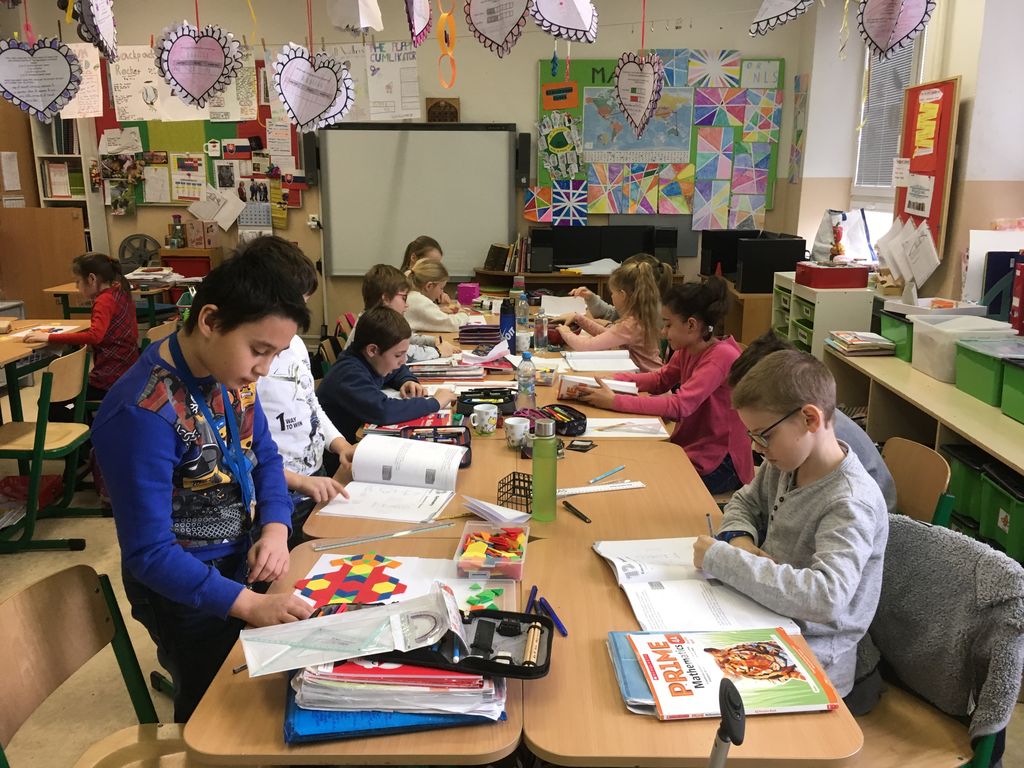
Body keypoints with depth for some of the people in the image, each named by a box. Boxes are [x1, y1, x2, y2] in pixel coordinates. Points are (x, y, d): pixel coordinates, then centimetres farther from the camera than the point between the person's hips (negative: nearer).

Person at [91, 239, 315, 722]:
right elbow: (147, 554, -28)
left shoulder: (230, 369, -8)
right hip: (186, 589, -7)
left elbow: (264, 456, 5)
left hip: (244, 561, 7)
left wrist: (275, 529, -13)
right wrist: (249, 605, -33)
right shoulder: (144, 414, -31)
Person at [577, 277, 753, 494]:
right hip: (690, 448, 7)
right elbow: (660, 379, 12)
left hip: (719, 465, -7)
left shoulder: (721, 356, -24)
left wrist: (614, 401, -30)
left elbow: (679, 405, -32)